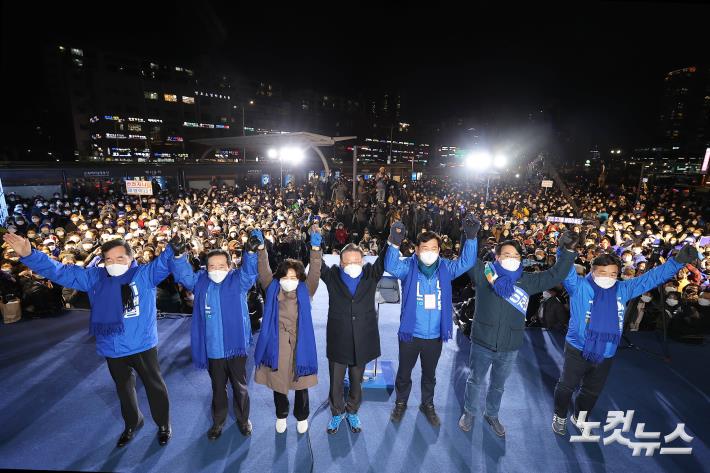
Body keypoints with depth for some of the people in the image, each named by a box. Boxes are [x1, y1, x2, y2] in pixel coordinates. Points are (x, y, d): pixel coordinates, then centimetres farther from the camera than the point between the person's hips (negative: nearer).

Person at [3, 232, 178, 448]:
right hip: (112, 349, 4)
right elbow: (60, 271, 0)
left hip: (142, 346, -4)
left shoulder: (145, 273, -13)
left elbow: (167, 260, -21)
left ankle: (164, 425, 37)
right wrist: (29, 255, -11)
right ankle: (132, 423, 51)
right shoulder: (94, 277, -1)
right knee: (124, 389, 25)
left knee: (154, 386, 14)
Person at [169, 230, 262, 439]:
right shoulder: (200, 281, 1)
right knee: (218, 388, 21)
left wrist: (251, 251, -43)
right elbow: (183, 275, -8)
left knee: (240, 386, 16)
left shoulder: (238, 280, -8)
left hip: (236, 345, -2)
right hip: (212, 348, 2)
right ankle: (218, 421, 43)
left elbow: (250, 271, -23)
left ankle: (243, 419, 40)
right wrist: (179, 255, -26)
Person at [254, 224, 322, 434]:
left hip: (300, 345, -1)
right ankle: (281, 415, 45)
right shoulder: (273, 289, -3)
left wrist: (315, 247, -31)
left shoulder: (305, 291, -6)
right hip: (277, 344, 1)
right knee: (278, 382, 18)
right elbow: (264, 271, -11)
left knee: (300, 383, 15)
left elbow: (315, 272, -19)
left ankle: (302, 416, 41)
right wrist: (261, 248, -23)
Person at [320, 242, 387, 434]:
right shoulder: (332, 276, -7)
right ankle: (337, 412, 44)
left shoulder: (371, 275, -5)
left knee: (356, 381, 20)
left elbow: (385, 259, -14)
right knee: (336, 382, 16)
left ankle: (352, 411, 47)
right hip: (337, 341, -1)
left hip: (362, 342, 1)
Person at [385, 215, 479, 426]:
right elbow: (391, 267, -31)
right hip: (410, 334, -2)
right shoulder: (408, 266, -13)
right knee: (404, 373, 19)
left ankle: (427, 404, 49)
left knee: (429, 374, 24)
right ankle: (401, 403, 45)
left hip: (435, 336, 2)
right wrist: (395, 244, -49)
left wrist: (471, 238, -32)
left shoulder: (445, 267, -4)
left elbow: (466, 262, -16)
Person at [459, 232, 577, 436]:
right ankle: (469, 413, 42)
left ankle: (492, 414, 49)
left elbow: (556, 275, 3)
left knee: (498, 385, 24)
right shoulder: (484, 272, -10)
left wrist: (567, 251, -6)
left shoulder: (527, 281, 1)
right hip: (482, 344, -3)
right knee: (474, 381, 18)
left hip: (510, 348, 3)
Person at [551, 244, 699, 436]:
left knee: (593, 391, 22)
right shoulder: (580, 287, -14)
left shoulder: (623, 290, 2)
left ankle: (579, 418, 45)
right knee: (567, 386, 8)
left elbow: (651, 277, 6)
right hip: (577, 350, -5)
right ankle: (560, 417, 31)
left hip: (606, 355, 5)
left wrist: (678, 261, -2)